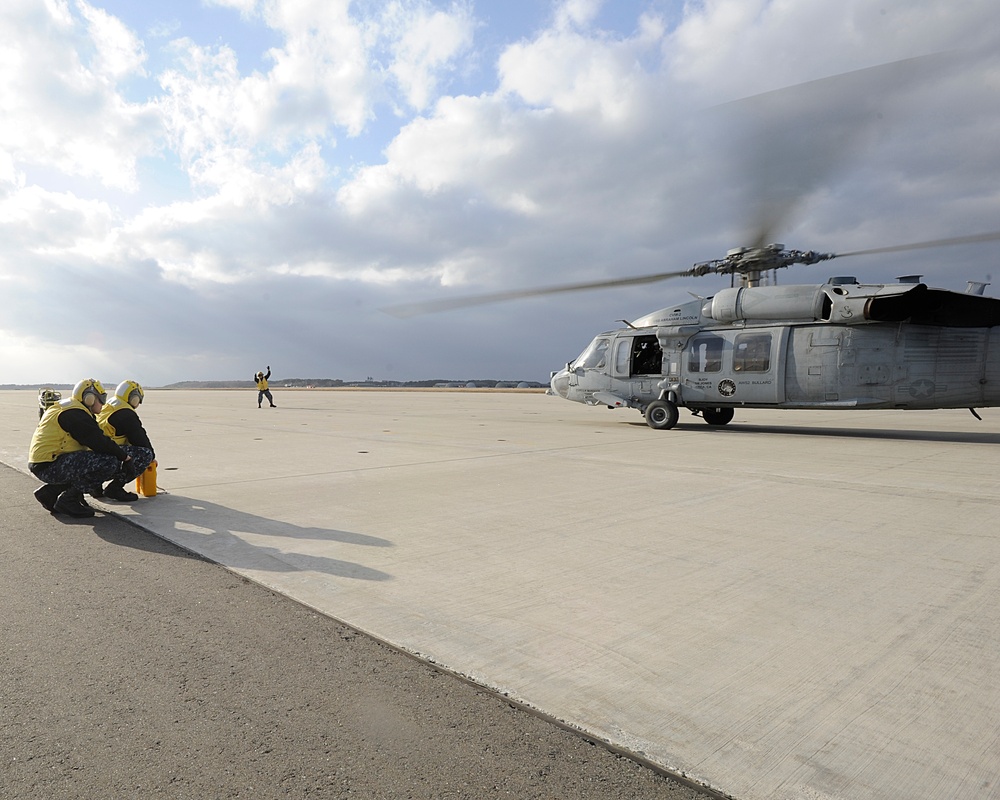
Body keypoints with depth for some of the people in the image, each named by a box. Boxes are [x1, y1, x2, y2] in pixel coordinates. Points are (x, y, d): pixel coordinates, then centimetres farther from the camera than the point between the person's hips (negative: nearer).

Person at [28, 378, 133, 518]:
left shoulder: (65, 408, 20)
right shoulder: (75, 414, -14)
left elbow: (96, 440, 19)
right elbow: (99, 442, -18)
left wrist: (120, 455, 15)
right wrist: (125, 457, -7)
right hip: (49, 467, -11)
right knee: (110, 462, -20)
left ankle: (50, 491, 16)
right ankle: (68, 499, -10)